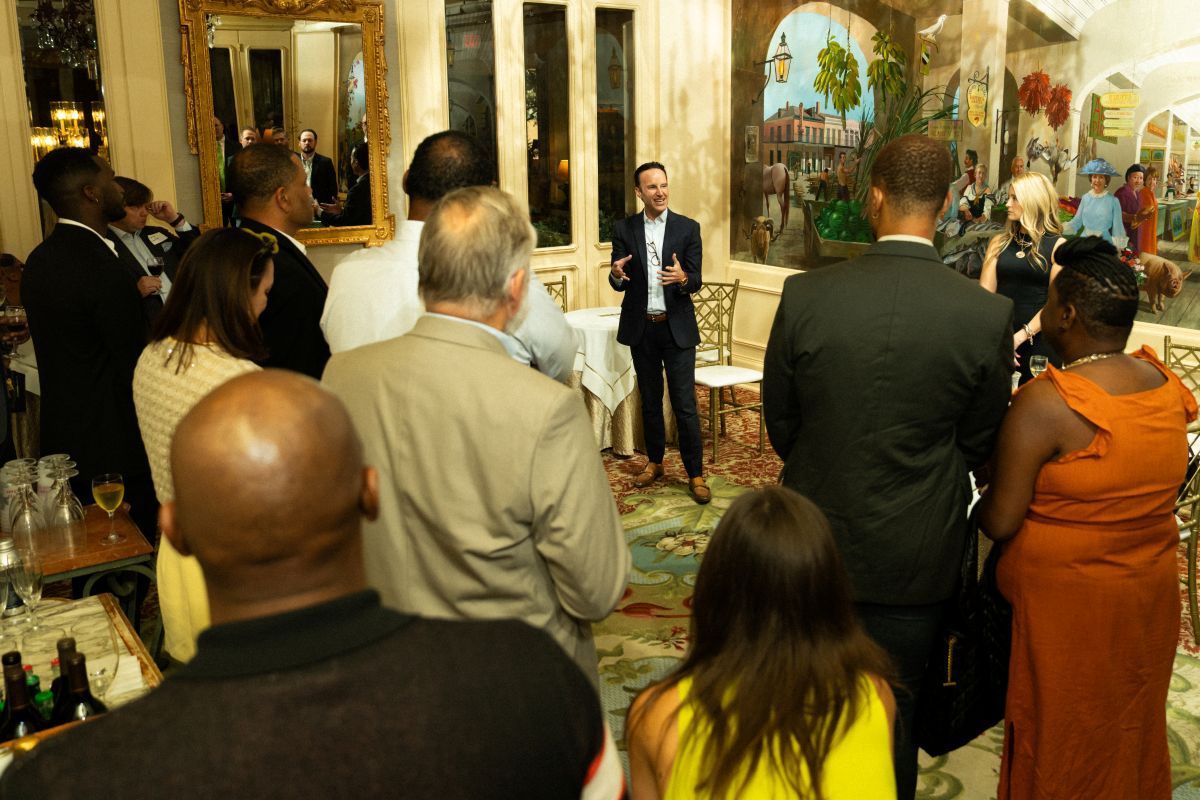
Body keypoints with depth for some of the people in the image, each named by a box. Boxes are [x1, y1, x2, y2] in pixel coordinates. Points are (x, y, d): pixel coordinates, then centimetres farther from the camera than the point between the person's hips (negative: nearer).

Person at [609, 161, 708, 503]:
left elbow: (696, 282, -5)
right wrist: (616, 274, -25)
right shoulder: (624, 228, 1)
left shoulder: (688, 228, -2)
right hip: (641, 327, 2)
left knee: (685, 404, -2)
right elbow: (619, 283, -1)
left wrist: (682, 278, -28)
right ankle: (654, 462, 31)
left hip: (677, 327, -2)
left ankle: (695, 473, 9)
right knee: (650, 401, 15)